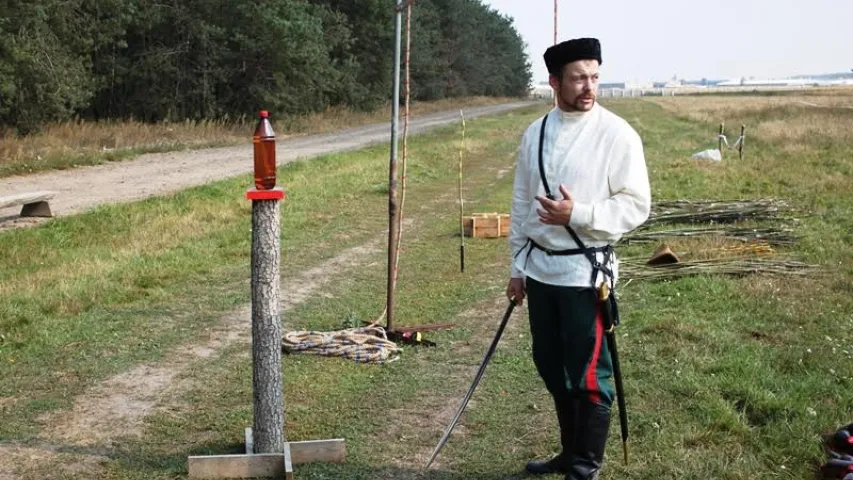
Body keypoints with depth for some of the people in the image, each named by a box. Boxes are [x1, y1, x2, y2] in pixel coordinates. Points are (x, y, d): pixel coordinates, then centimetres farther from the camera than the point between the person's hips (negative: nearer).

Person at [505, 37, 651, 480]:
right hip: (539, 270, 6)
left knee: (588, 376, 1)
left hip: (585, 274, -5)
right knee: (553, 370, 16)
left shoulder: (617, 134, -9)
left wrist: (577, 214, -21)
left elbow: (636, 206, -10)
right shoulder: (534, 134, 7)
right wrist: (517, 267, 13)